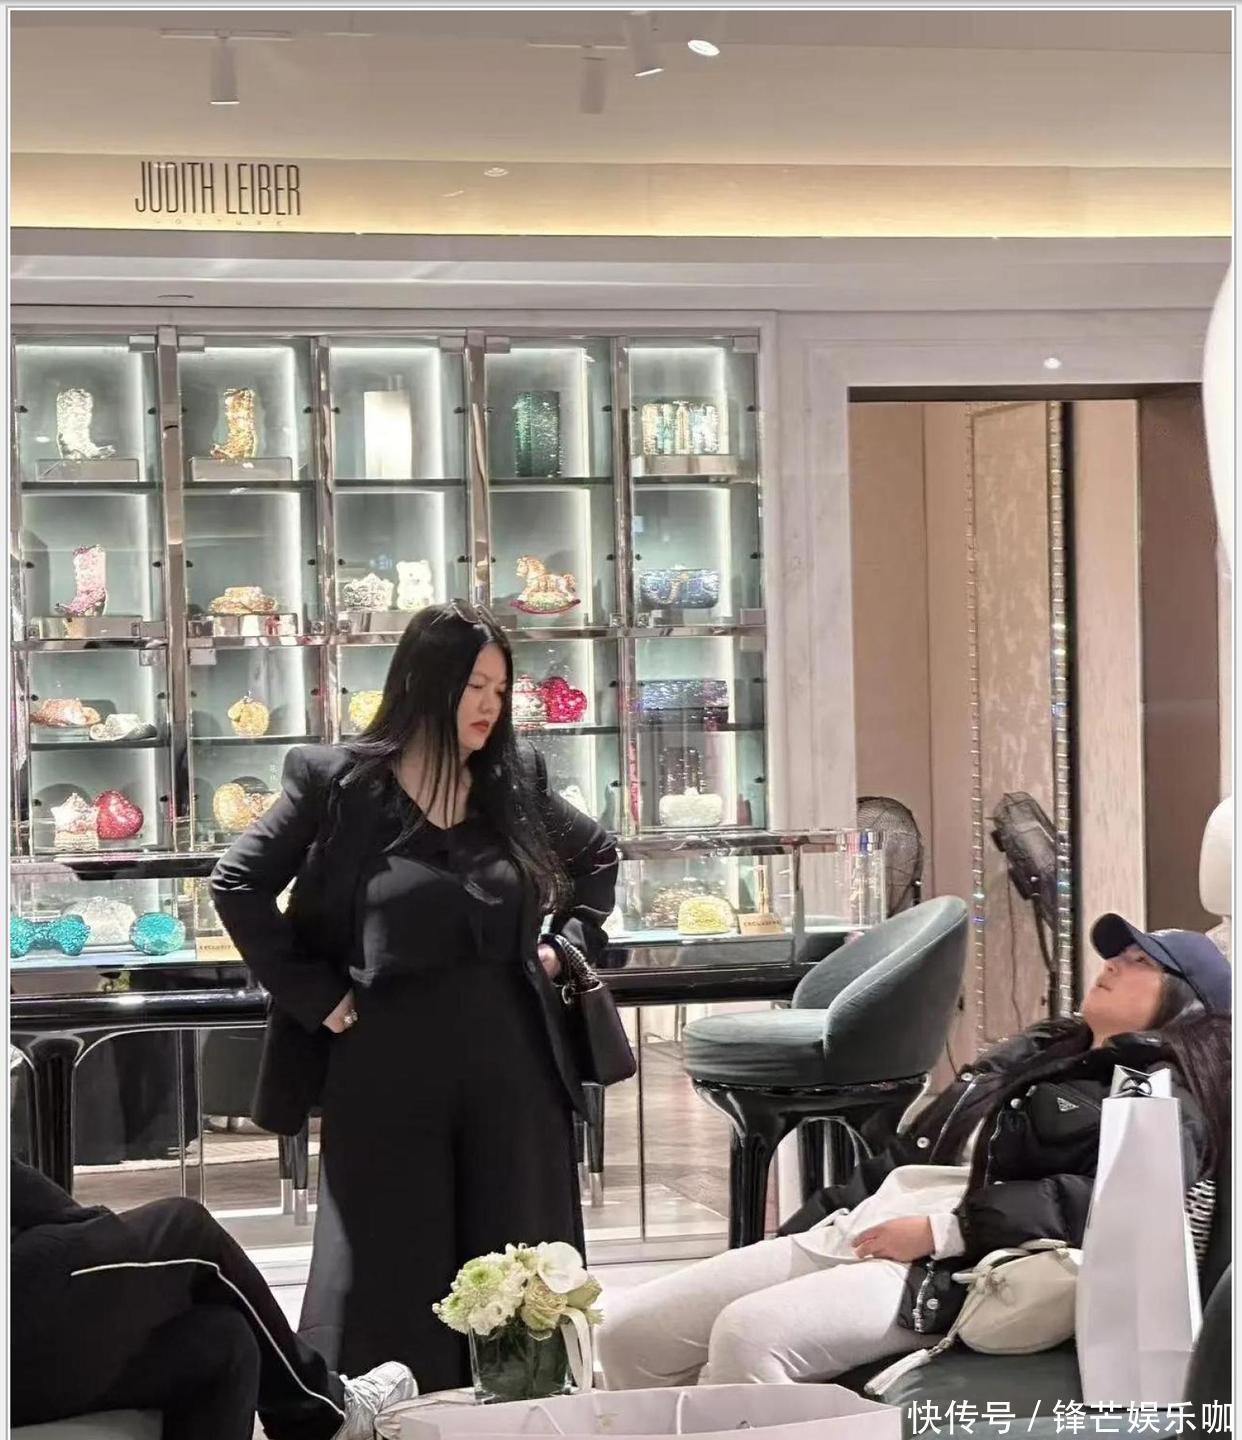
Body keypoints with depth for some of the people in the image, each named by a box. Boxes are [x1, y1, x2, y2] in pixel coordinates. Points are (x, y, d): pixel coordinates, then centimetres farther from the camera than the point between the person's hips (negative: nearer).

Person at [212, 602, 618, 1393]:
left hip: (512, 1062, 4)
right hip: (389, 1068, -3)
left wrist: (570, 943, 10)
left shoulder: (515, 781, 8)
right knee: (389, 1278, 2)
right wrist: (314, 994, -7)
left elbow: (598, 855, 25)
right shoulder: (339, 781, -4)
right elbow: (238, 885, -3)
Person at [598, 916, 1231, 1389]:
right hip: (842, 1237, 8)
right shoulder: (1030, 1055, 30)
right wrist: (794, 1235, 16)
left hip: (950, 1273, -8)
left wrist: (942, 1231, -20)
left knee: (747, 1331, -34)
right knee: (632, 1331, -7)